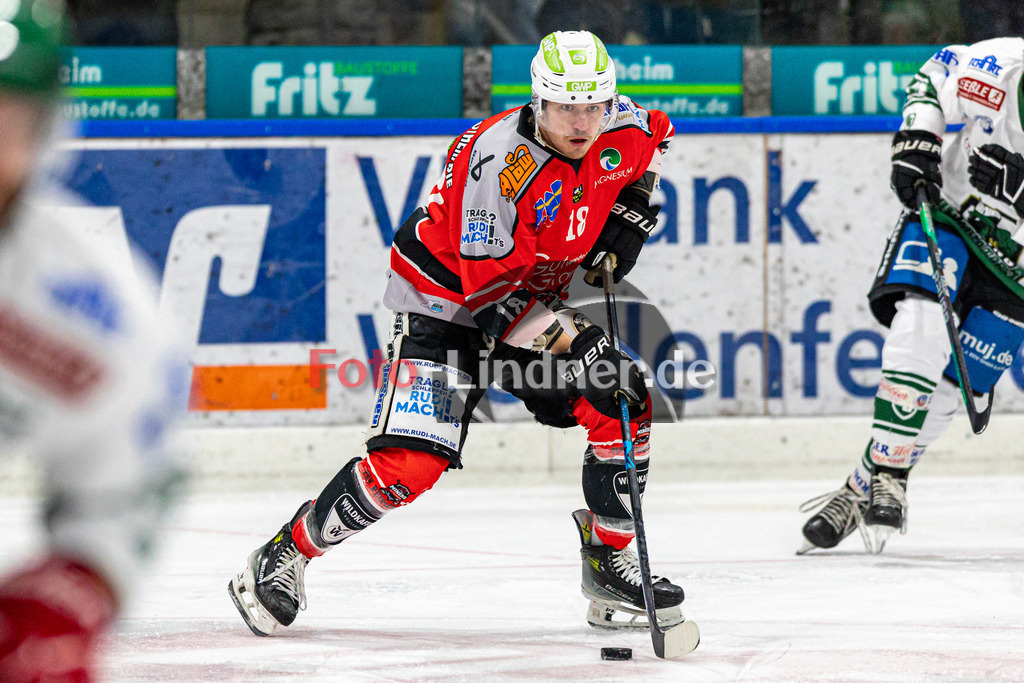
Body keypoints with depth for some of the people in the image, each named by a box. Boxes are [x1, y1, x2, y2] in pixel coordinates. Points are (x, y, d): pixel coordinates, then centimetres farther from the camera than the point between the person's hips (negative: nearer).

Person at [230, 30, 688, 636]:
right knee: (410, 463, -19)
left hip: (537, 298, 7)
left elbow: (656, 135, 17)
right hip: (447, 298, -7)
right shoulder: (497, 160, -32)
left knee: (626, 406, -6)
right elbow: (492, 290, -30)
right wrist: (568, 341, -36)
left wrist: (630, 210, 2)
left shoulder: (618, 127, -12)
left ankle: (610, 563, 11)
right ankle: (288, 553, -1)